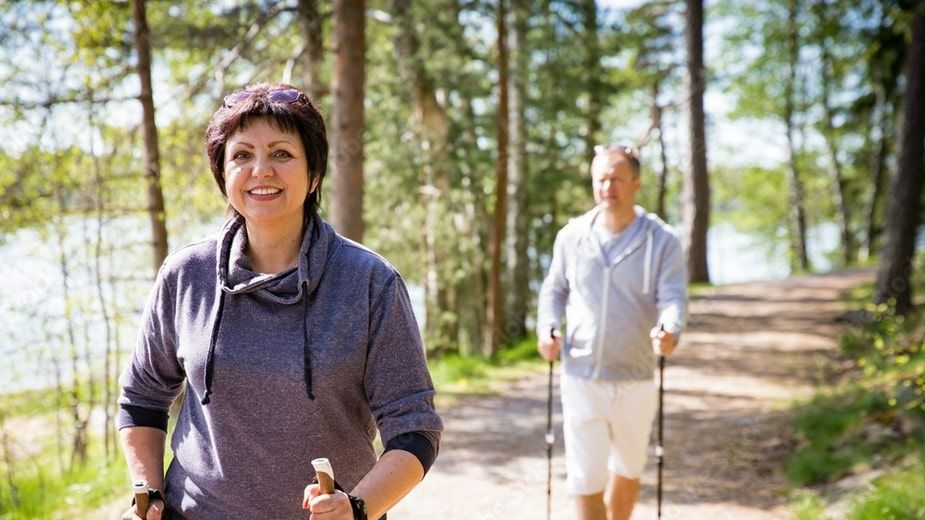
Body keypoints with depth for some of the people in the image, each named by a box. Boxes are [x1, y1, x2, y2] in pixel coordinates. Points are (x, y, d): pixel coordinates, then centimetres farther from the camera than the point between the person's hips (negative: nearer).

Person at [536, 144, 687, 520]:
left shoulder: (662, 240, -7)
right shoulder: (572, 236, 0)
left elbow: (673, 297, -15)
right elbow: (554, 289, 11)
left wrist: (669, 331, -37)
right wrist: (548, 328, -7)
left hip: (635, 380, 0)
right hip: (581, 378, 0)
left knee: (627, 470, 21)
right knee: (585, 479, -2)